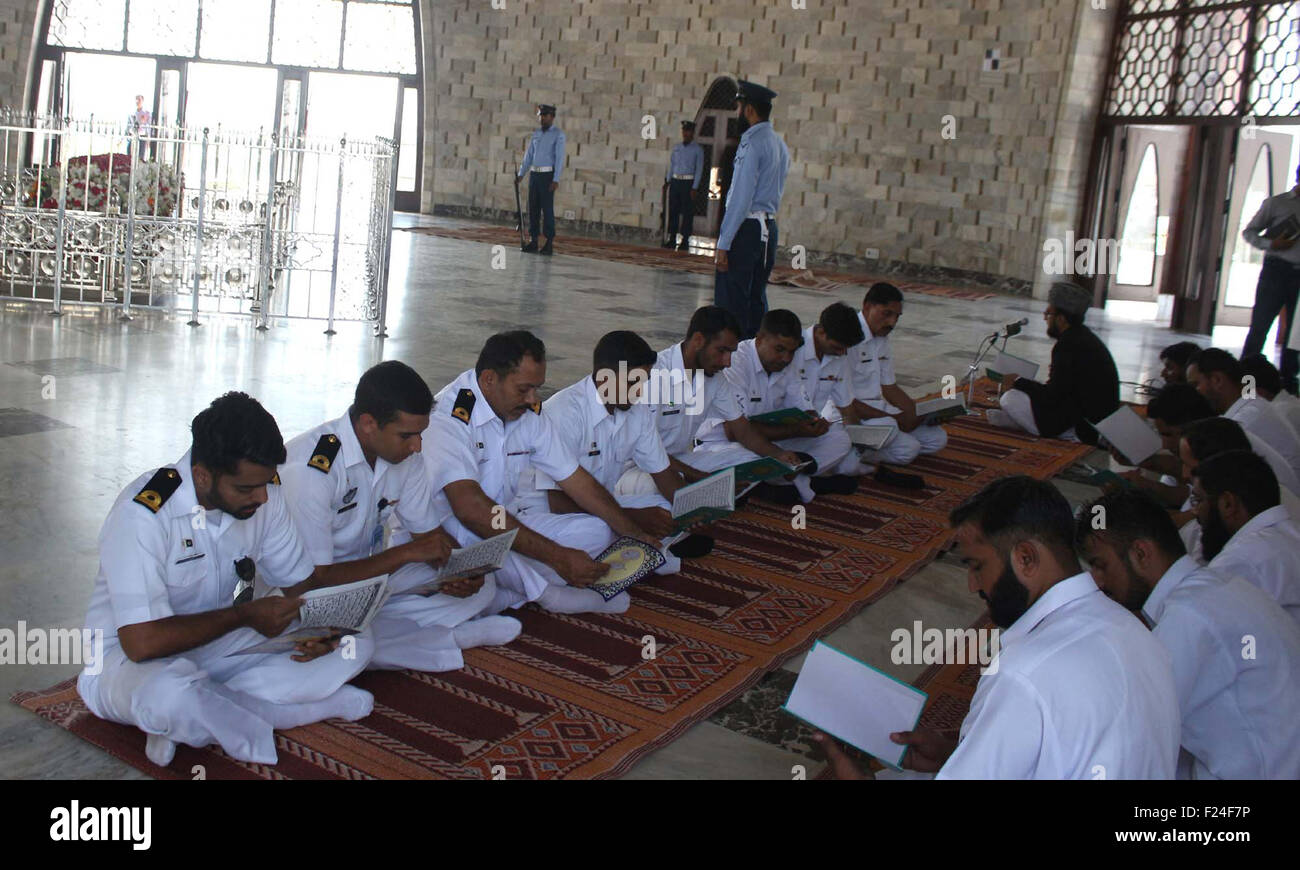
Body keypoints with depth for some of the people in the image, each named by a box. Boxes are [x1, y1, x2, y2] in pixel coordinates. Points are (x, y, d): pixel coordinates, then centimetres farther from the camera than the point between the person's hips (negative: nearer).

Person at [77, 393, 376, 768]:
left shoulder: (264, 494, -8)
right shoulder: (142, 515, -26)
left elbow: (305, 578, 5)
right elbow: (142, 642, -31)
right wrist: (244, 615, -22)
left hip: (218, 645, 7)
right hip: (131, 660, -6)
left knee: (355, 644, -12)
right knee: (170, 693, -43)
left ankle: (205, 716, -19)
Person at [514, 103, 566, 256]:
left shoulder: (558, 135, -3)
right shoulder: (536, 134, 14)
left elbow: (559, 157, -10)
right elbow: (528, 156, 17)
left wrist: (556, 180, -17)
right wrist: (520, 174, 10)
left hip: (548, 175, -6)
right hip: (534, 174, 6)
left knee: (547, 208, -6)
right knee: (533, 208, 5)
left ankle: (549, 244, -2)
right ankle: (532, 242, 10)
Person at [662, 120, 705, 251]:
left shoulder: (698, 150, -1)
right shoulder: (676, 148, 12)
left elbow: (699, 169, -5)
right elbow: (671, 165, 16)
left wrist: (695, 188, -11)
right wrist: (667, 181, 7)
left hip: (689, 182, -4)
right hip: (675, 181, 4)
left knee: (687, 212, -3)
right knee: (673, 210, 5)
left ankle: (685, 240, 1)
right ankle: (672, 238, 11)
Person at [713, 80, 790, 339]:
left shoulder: (752, 144, -13)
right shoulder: (780, 145, 15)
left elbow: (741, 197, -17)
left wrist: (724, 243, -17)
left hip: (746, 228, -9)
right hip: (769, 227, 9)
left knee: (730, 302, -4)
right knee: (756, 300, 12)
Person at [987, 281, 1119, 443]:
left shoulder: (1069, 344, -19)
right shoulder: (1085, 337, 13)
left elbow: (1052, 395, -19)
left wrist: (1018, 382, -7)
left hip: (1085, 429, -10)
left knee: (1010, 398, -15)